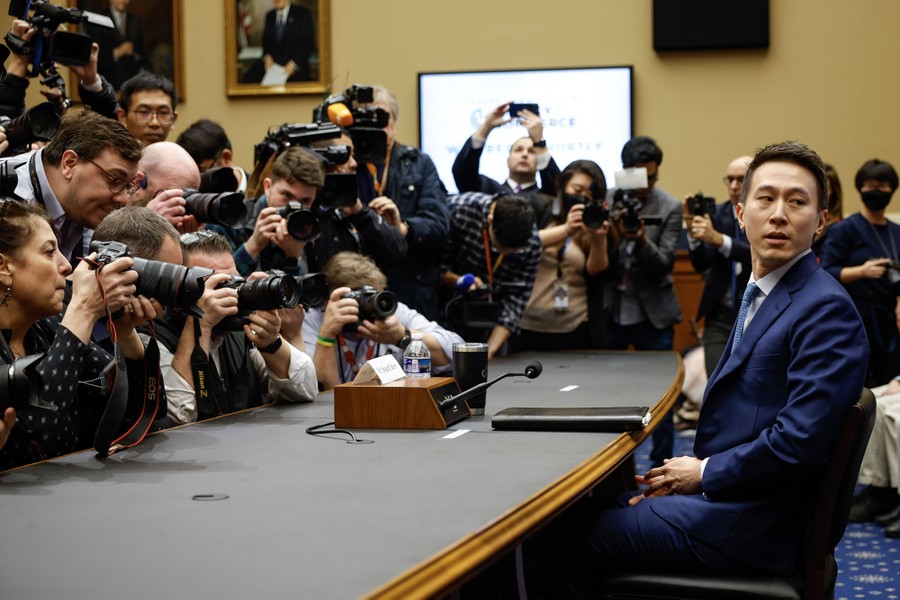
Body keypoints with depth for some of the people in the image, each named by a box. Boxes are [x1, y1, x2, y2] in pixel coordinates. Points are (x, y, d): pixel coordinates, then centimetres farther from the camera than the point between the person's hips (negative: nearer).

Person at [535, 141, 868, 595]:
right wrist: (686, 473, 2)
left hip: (747, 524, -9)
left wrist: (704, 473, -12)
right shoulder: (762, 294, 14)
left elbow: (798, 442, -25)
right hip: (722, 492, 9)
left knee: (566, 539, -4)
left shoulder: (826, 308, -17)